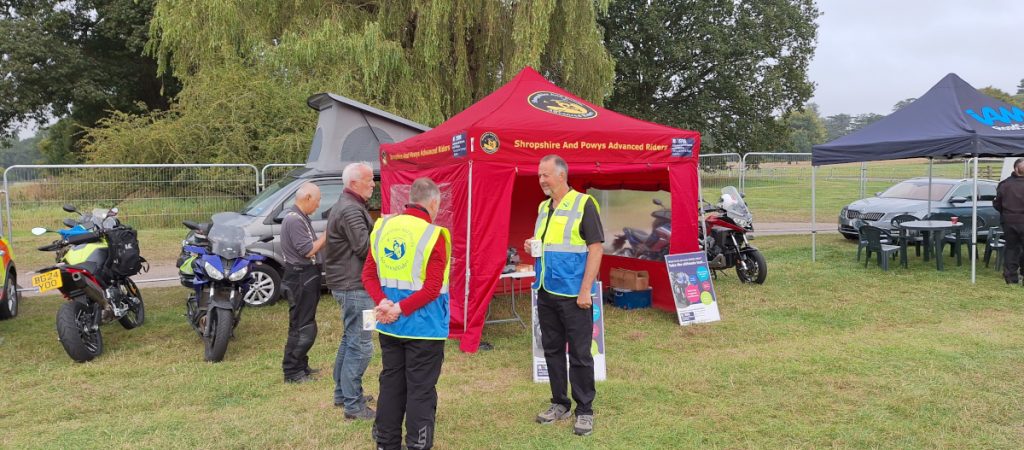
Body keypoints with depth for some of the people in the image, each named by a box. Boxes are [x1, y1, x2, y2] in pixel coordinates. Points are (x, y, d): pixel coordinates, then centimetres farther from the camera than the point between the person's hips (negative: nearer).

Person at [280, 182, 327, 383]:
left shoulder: (300, 217, 14)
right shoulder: (294, 219, -19)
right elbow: (308, 251, -21)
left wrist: (325, 238, 5)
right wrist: (326, 235, -15)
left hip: (306, 276, 11)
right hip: (301, 277, -11)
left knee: (304, 325, 18)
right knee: (302, 327, -6)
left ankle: (300, 366, 28)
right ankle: (292, 372, 1)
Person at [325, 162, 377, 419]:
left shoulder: (349, 206, 17)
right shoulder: (350, 210, -18)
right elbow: (365, 247, -23)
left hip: (348, 284, 12)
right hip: (354, 286, -12)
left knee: (350, 340, 21)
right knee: (360, 346, -7)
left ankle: (342, 393, 33)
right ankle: (353, 406, -2)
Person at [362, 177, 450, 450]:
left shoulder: (382, 228, 3)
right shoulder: (434, 235, -15)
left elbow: (368, 275, 3)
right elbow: (433, 288, -20)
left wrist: (383, 302, -9)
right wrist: (400, 309, -16)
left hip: (389, 326, 6)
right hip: (424, 326, -6)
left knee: (391, 385, 17)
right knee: (421, 391, 5)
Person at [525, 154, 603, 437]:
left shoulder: (584, 204, -9)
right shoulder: (543, 207, 12)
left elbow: (595, 249, -13)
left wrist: (585, 290, -18)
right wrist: (533, 246, 0)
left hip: (573, 294, -7)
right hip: (545, 292, 7)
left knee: (580, 354, 1)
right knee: (552, 350, 13)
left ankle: (585, 410, 12)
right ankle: (559, 403, 26)